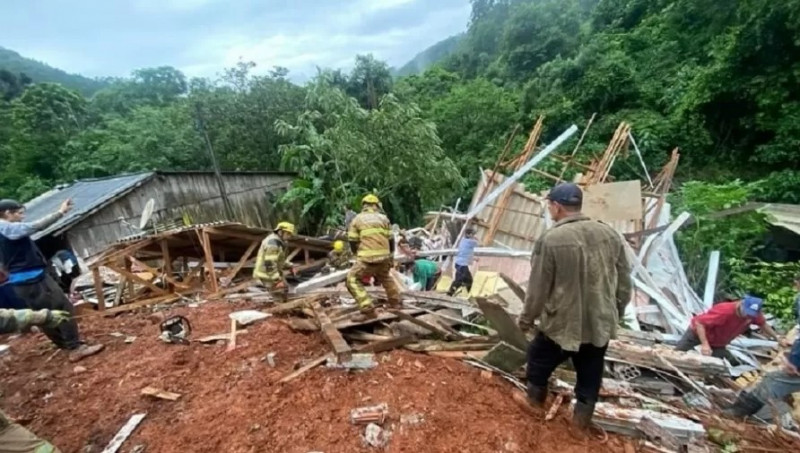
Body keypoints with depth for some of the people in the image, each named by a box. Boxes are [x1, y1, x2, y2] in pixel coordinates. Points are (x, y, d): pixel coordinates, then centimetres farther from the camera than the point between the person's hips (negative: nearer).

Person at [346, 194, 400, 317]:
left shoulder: (357, 219, 7)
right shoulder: (383, 218, 14)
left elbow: (353, 241, 7)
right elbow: (390, 239, 14)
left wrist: (358, 255, 24)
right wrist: (391, 256, 27)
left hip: (367, 259, -4)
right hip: (384, 257, 5)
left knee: (352, 280, 8)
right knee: (386, 277, 32)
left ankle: (368, 310, -2)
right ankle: (395, 302, 38)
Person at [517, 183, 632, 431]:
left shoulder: (550, 239, -21)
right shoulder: (610, 234, -2)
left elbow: (538, 287, -15)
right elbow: (624, 281, 7)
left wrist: (527, 318, 0)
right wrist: (616, 311, 22)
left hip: (562, 324, -4)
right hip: (600, 323, 5)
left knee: (539, 360, 22)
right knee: (590, 374, 22)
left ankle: (535, 398, 40)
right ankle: (582, 416, 35)